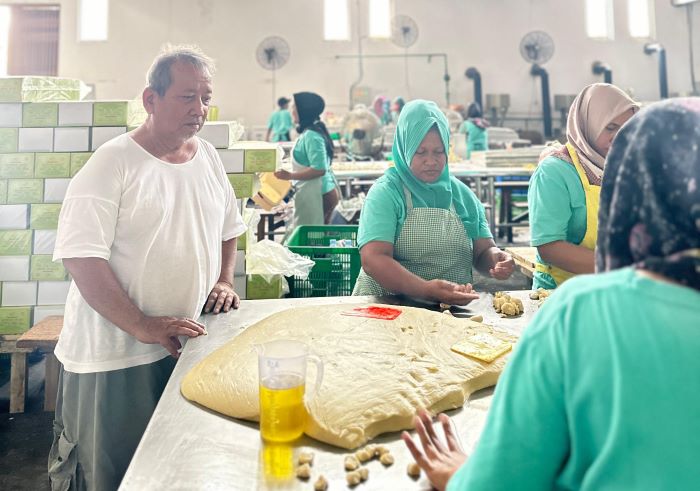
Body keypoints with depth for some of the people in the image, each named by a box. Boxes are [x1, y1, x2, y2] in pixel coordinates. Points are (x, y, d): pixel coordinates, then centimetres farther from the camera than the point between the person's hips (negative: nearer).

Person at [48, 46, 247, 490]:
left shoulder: (208, 157, 7)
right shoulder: (113, 163, -13)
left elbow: (228, 229, 21)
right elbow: (83, 257, -18)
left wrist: (223, 282, 5)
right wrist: (144, 328, -23)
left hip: (187, 347, 6)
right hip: (115, 358, -5)